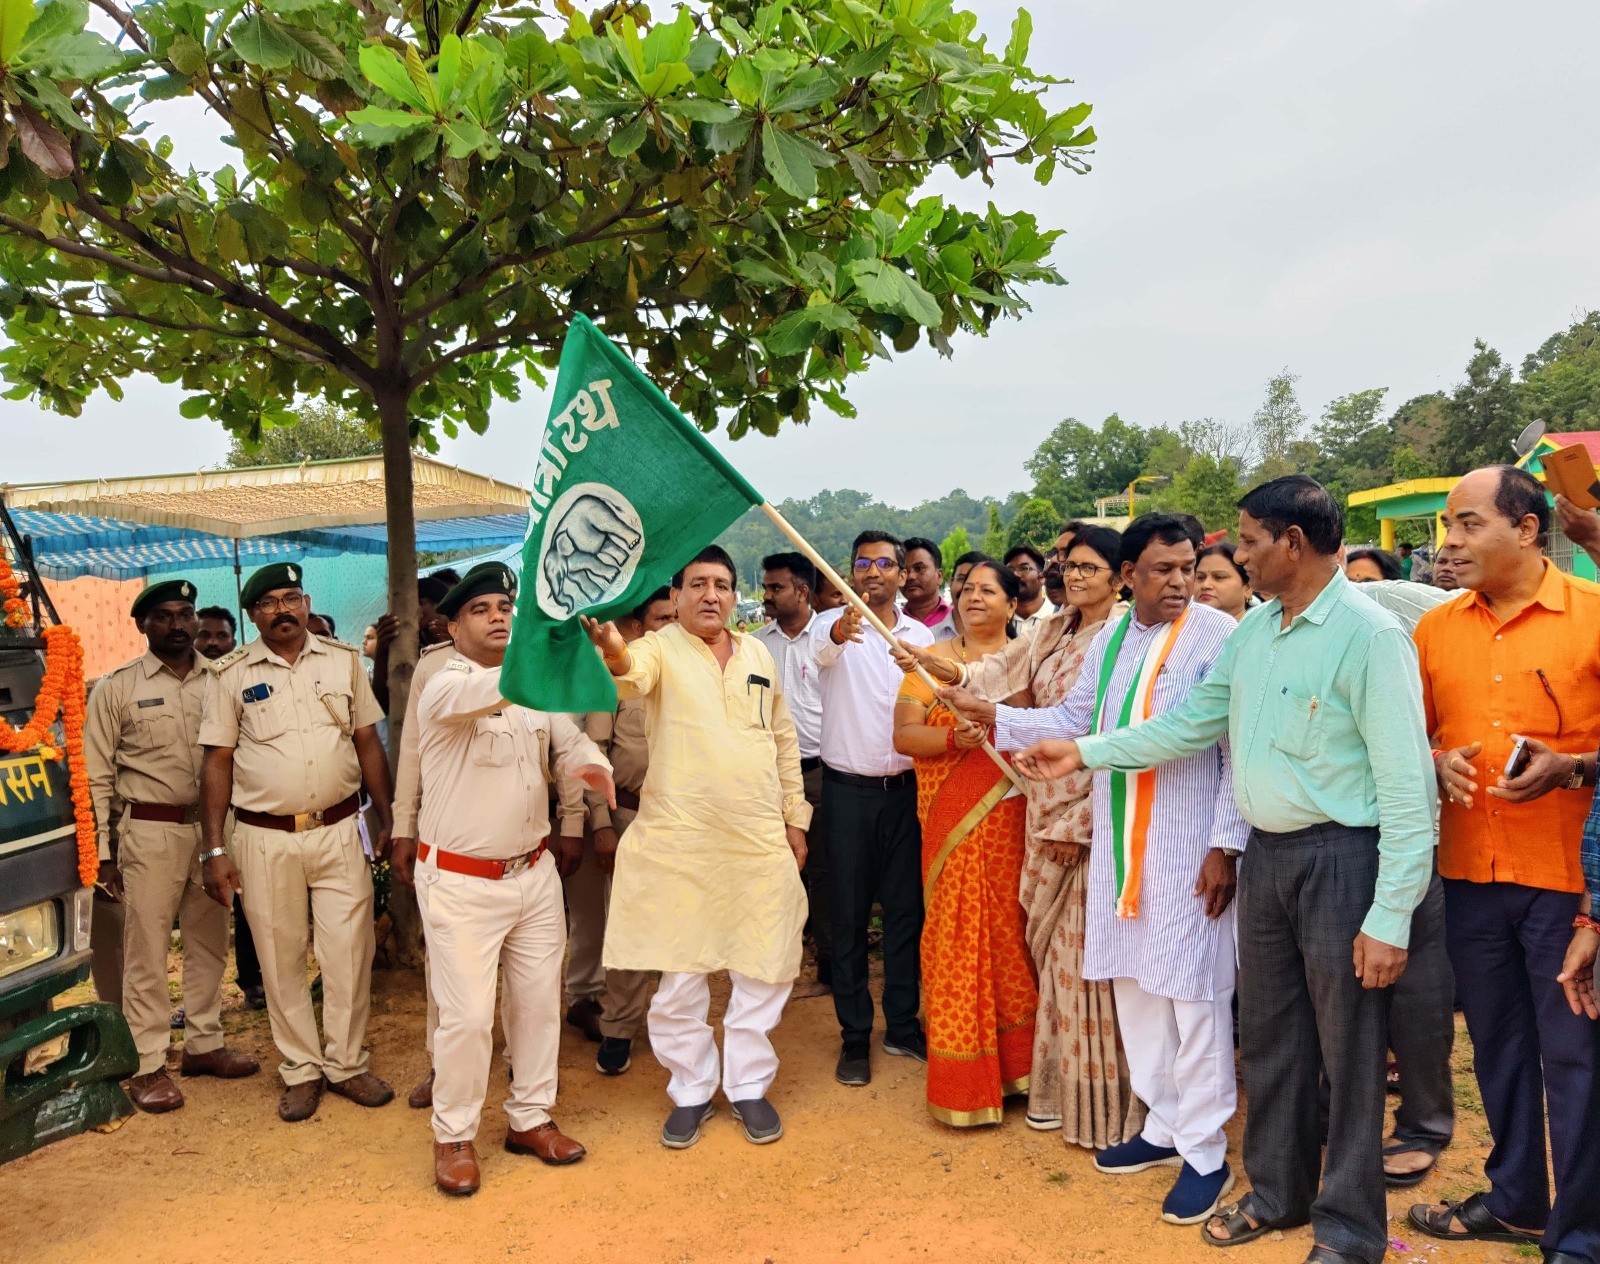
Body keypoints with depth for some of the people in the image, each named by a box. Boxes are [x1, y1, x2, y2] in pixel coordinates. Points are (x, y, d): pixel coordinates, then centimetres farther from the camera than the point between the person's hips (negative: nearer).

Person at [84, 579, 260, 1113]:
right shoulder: (118, 688, -3)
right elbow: (96, 776, -1)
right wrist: (103, 852, -5)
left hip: (213, 827, 4)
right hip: (151, 832, -3)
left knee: (210, 942, 13)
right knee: (147, 951, 1)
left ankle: (204, 1043, 28)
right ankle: (148, 1065, 12)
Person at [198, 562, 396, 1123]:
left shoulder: (343, 660, 4)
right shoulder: (230, 674, 0)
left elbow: (368, 743, 8)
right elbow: (217, 762, 1)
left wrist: (389, 819, 4)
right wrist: (214, 850, -3)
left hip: (338, 831, 1)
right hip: (263, 839, -1)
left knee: (349, 953, 4)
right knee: (280, 960, 8)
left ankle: (346, 1063, 20)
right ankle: (301, 1070, 23)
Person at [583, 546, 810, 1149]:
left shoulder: (759, 654, 10)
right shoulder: (661, 650, -4)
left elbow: (784, 739, 17)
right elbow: (633, 674, -30)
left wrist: (795, 817, 16)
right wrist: (614, 654, -53)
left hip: (760, 840, 4)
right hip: (680, 842, -4)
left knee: (765, 969, 9)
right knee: (680, 973, 6)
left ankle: (748, 1084, 28)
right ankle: (691, 1090, 26)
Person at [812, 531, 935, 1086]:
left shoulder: (919, 634, 8)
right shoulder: (833, 625, -3)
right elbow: (823, 648, -27)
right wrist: (841, 630, -51)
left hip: (904, 786, 3)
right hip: (848, 788, -2)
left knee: (906, 906, 8)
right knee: (849, 913, 4)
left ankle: (902, 1025, 22)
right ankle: (855, 1034, 16)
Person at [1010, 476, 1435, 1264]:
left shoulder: (1370, 635, -16)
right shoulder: (1254, 629, 8)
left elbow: (1407, 789, -18)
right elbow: (1193, 721, 13)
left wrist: (1390, 919, -19)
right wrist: (1085, 753, 10)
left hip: (1339, 855, -7)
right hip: (1265, 852, 7)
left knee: (1348, 1050, 6)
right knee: (1267, 1035, 18)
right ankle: (1277, 1192, 36)